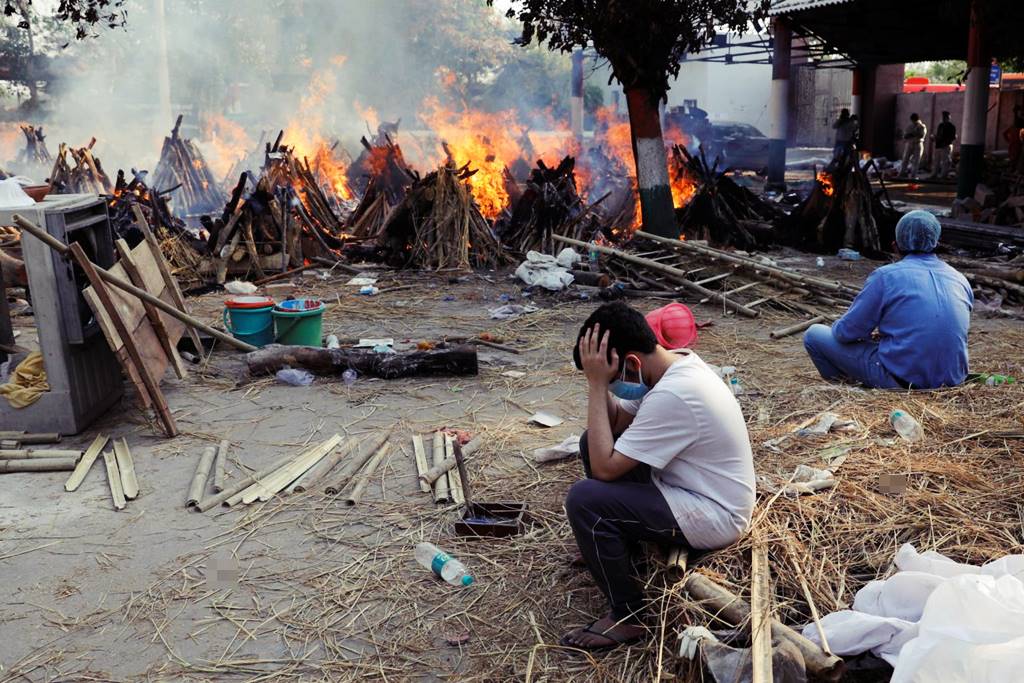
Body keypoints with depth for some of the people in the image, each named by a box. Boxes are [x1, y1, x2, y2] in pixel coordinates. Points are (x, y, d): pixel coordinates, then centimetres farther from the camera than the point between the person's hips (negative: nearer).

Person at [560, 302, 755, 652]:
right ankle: (621, 544, 25)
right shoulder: (675, 363, -1)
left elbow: (604, 468, -26)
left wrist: (596, 384, -25)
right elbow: (614, 424, 6)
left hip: (714, 516, -10)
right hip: (695, 486, 10)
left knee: (584, 500, -23)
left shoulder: (672, 395, -31)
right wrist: (600, 382, -11)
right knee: (594, 441, 7)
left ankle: (628, 616, -5)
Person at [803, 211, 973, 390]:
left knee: (814, 334, 6)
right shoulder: (961, 280, 8)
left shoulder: (886, 276, -9)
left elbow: (847, 332, -7)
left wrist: (838, 328, 18)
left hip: (902, 380, -6)